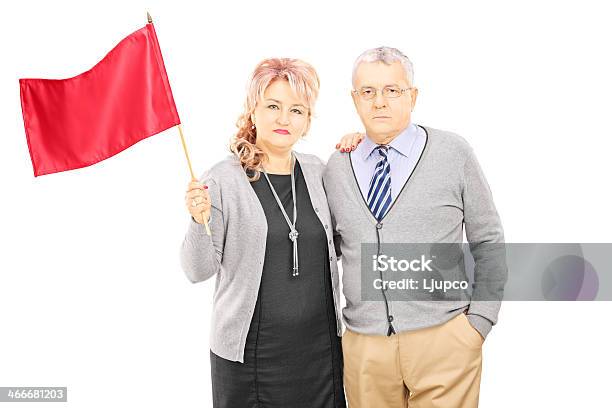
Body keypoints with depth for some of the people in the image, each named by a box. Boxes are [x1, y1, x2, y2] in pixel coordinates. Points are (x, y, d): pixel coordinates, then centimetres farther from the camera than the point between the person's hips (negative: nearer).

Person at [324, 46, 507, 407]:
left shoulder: (454, 153, -2)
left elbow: (488, 243, 2)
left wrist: (479, 322, -3)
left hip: (443, 340, -2)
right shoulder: (337, 167, 5)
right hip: (363, 346, 3)